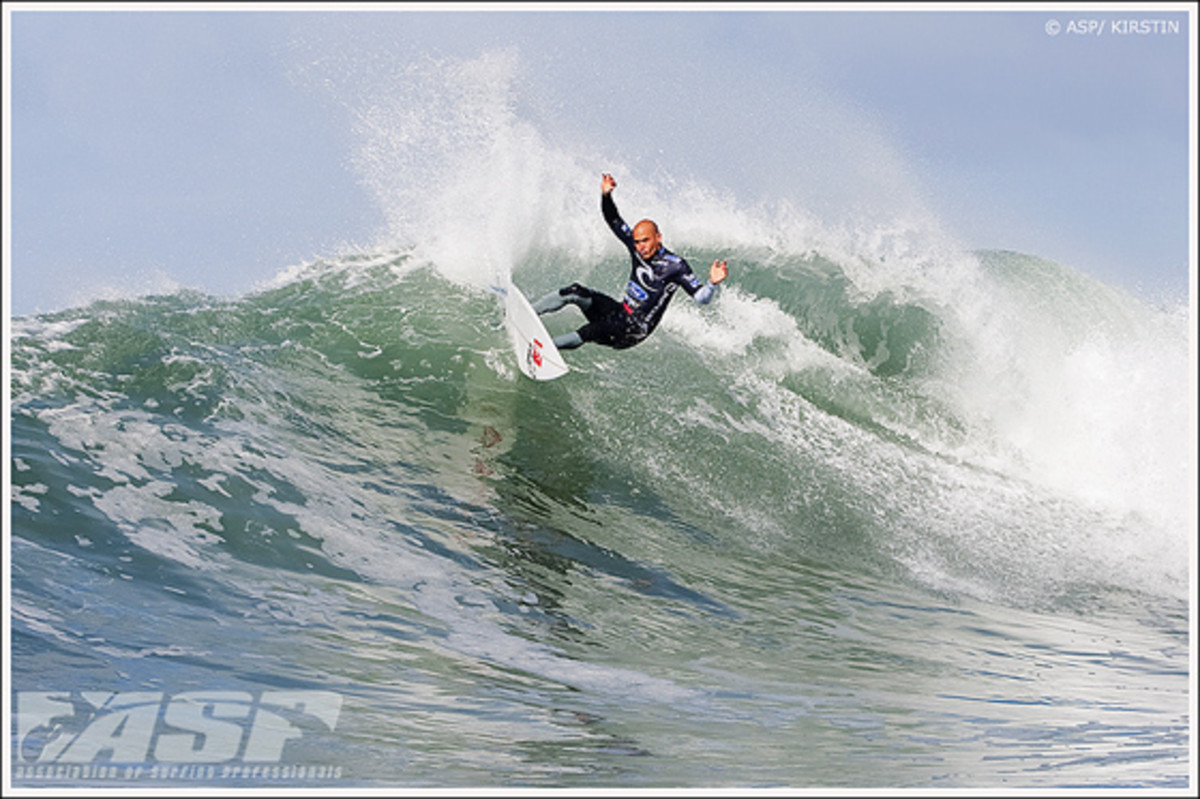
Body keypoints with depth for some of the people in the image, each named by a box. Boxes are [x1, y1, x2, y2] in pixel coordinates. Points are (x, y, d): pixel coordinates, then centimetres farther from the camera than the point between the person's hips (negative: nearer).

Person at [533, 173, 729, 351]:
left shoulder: (675, 266, -17)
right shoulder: (638, 249, 1)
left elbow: (701, 298, -19)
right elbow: (613, 220, 8)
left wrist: (712, 283, -40)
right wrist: (606, 195, -6)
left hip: (633, 331, -6)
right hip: (618, 313, 7)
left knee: (589, 332, -30)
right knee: (576, 292, -13)